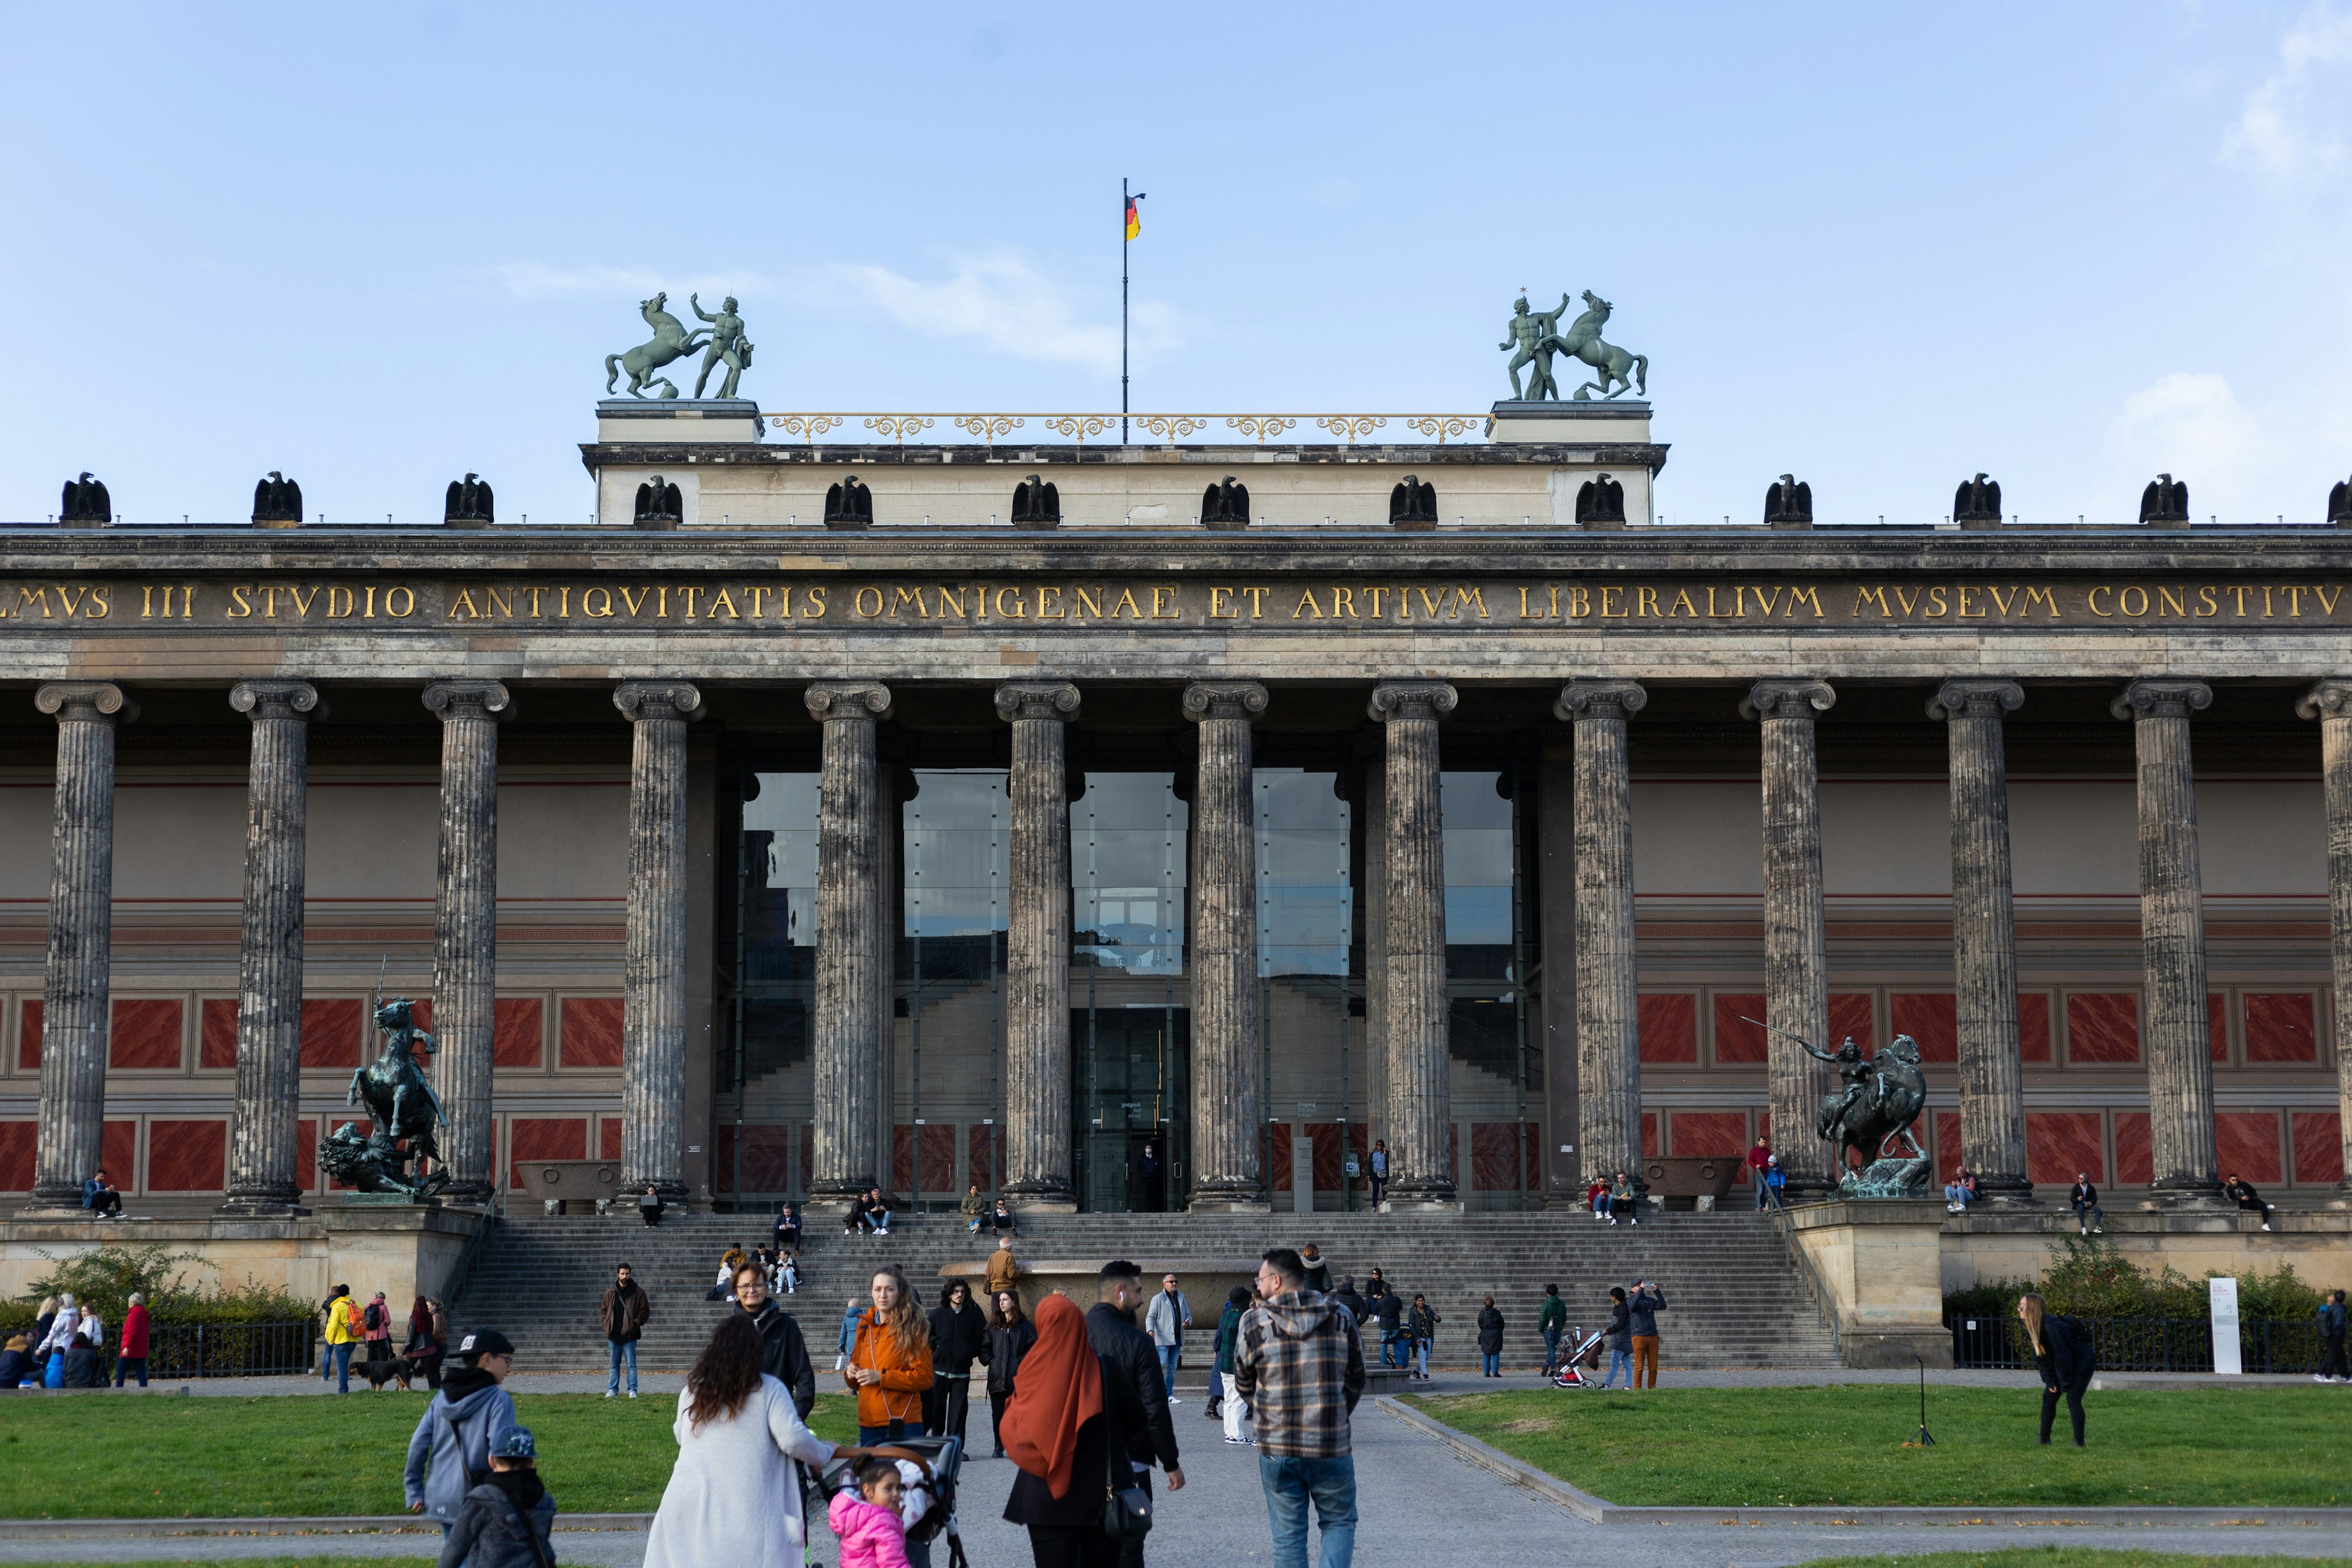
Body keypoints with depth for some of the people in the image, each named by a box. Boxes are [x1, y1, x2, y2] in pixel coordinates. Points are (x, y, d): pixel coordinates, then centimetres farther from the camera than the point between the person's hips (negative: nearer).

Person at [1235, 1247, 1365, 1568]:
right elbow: (1356, 1381, 9)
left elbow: (1244, 1384, 7)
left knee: (1288, 1535, 9)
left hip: (1277, 1448, -1)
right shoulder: (1340, 1319, 0)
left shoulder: (1256, 1323, -5)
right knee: (1339, 1522, 16)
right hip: (1332, 1448, 1)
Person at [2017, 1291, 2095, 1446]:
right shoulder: (2033, 1329, -5)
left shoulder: (2052, 1328, -33)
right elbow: (2042, 1357, 1)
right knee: (2048, 1397, 6)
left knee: (2073, 1399, -19)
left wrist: (2065, 1383, -20)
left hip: (2083, 1362, -9)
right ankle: (2044, 1440, 13)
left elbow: (2062, 1357, -28)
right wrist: (2050, 1382, -4)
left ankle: (2079, 1443, -14)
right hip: (2067, 1364, 9)